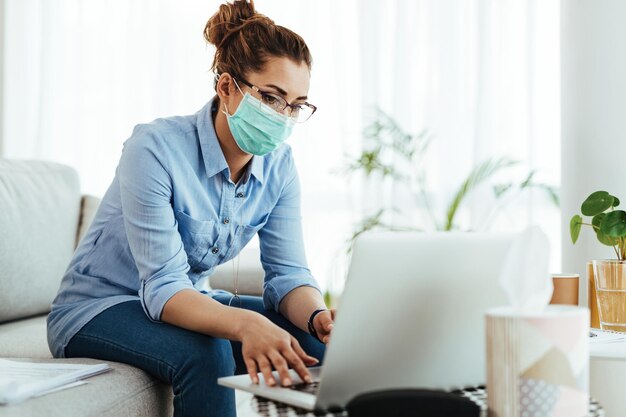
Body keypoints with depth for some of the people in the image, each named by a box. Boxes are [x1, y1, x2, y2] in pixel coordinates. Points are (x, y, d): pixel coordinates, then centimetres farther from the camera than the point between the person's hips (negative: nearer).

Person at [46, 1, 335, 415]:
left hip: (191, 302, 6)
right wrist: (246, 324, -49)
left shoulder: (278, 164, -7)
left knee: (321, 340, -14)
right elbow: (163, 288, -31)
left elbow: (288, 272, -9)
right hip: (99, 307, -5)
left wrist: (318, 316, -33)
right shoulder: (155, 148, -27)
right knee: (204, 353, -35)